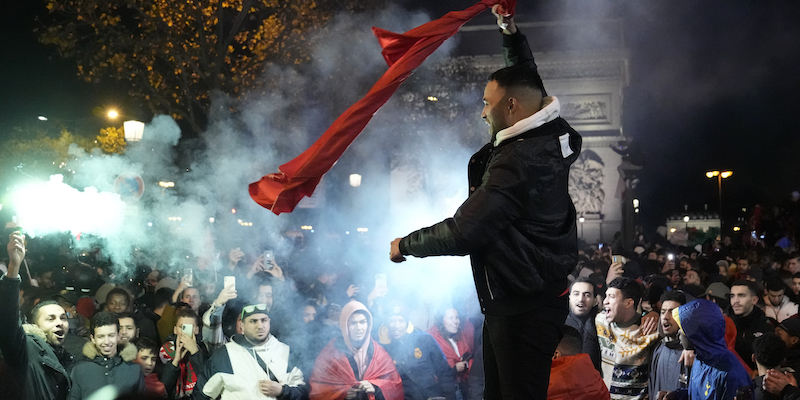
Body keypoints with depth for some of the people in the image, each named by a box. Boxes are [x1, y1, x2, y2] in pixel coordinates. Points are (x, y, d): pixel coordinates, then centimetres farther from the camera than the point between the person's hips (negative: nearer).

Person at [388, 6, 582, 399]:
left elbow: (461, 233, -24)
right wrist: (509, 30, 29)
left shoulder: (516, 162, -23)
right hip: (537, 297, 10)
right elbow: (526, 82, 25)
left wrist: (404, 245, -9)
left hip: (521, 309, -10)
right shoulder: (550, 138, 4)